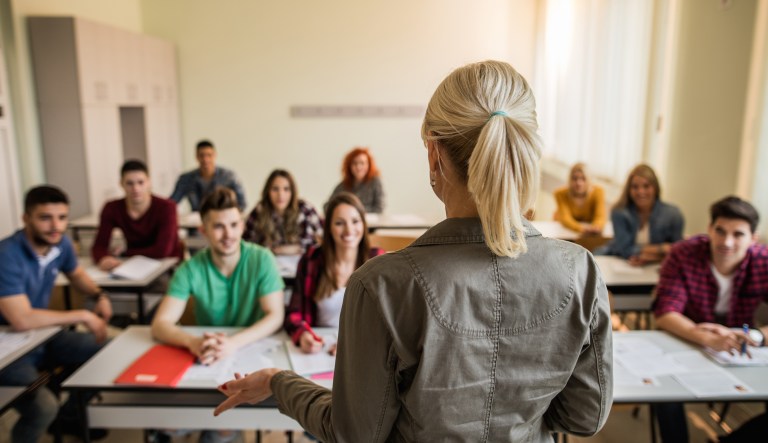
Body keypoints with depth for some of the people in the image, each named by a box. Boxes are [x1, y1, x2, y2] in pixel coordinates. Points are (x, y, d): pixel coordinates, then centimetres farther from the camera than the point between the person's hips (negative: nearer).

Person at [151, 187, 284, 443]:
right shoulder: (191, 269, -11)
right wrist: (193, 342, -38)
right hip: (207, 355, 1)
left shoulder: (262, 260, -13)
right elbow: (160, 325, -15)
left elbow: (275, 316, -17)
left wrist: (233, 342, -35)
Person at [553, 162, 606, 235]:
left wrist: (597, 227, -53)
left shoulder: (597, 192, -21)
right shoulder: (561, 194, -25)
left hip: (588, 226, 2)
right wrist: (581, 229, -54)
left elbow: (600, 217, -29)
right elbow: (565, 219, -34)